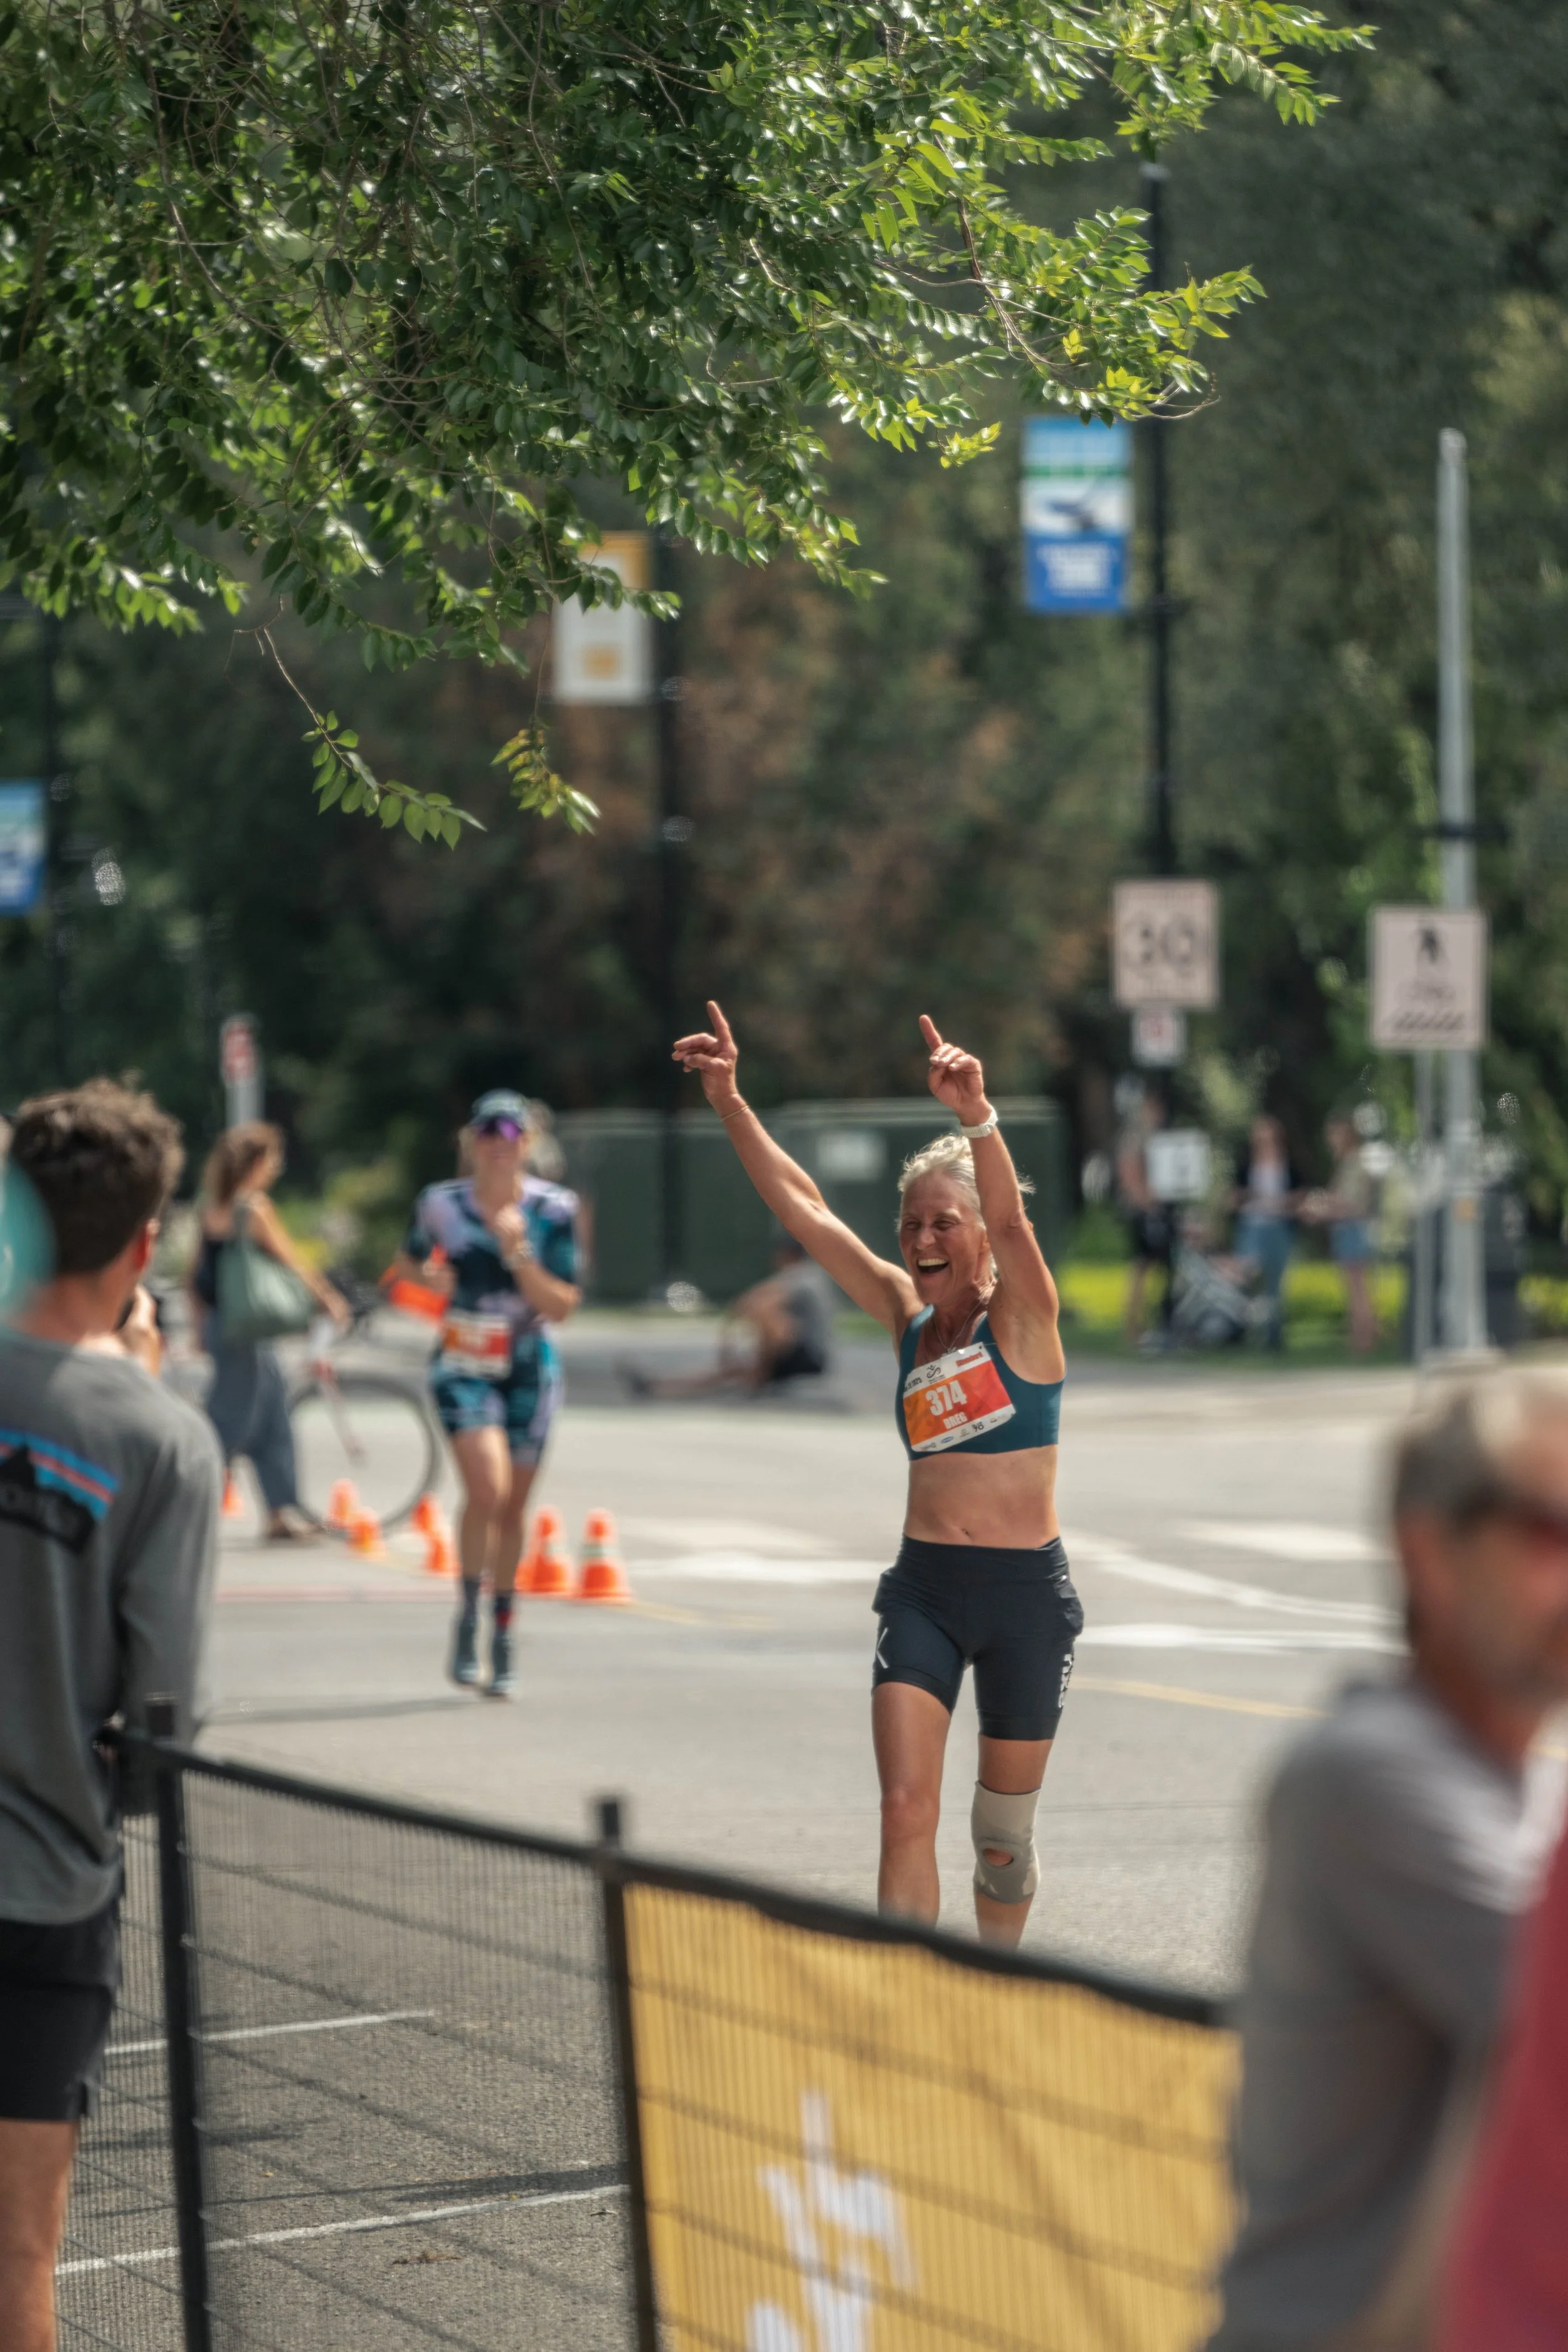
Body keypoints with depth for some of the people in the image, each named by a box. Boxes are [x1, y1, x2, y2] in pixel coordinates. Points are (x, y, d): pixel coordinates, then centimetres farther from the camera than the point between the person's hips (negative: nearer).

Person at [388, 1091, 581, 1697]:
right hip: (464, 1369, -1)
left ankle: (503, 1643, 26)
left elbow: (562, 1307, -11)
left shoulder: (553, 1209, -8)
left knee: (511, 1509, 9)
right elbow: (408, 1261, 14)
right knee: (487, 1488, -23)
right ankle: (467, 1618, -6)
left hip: (528, 1372, 1)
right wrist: (431, 1278, -8)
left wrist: (518, 1254, -24)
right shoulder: (440, 1203, -6)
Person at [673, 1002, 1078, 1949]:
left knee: (1004, 1829, 9)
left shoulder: (1022, 1317, -5)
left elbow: (1009, 1215, -25)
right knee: (906, 1810, -12)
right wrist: (730, 1102, -4)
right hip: (923, 1589, 3)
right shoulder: (906, 1314, 8)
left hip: (1026, 1593, -3)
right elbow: (805, 1208, 5)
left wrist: (978, 1114, -44)